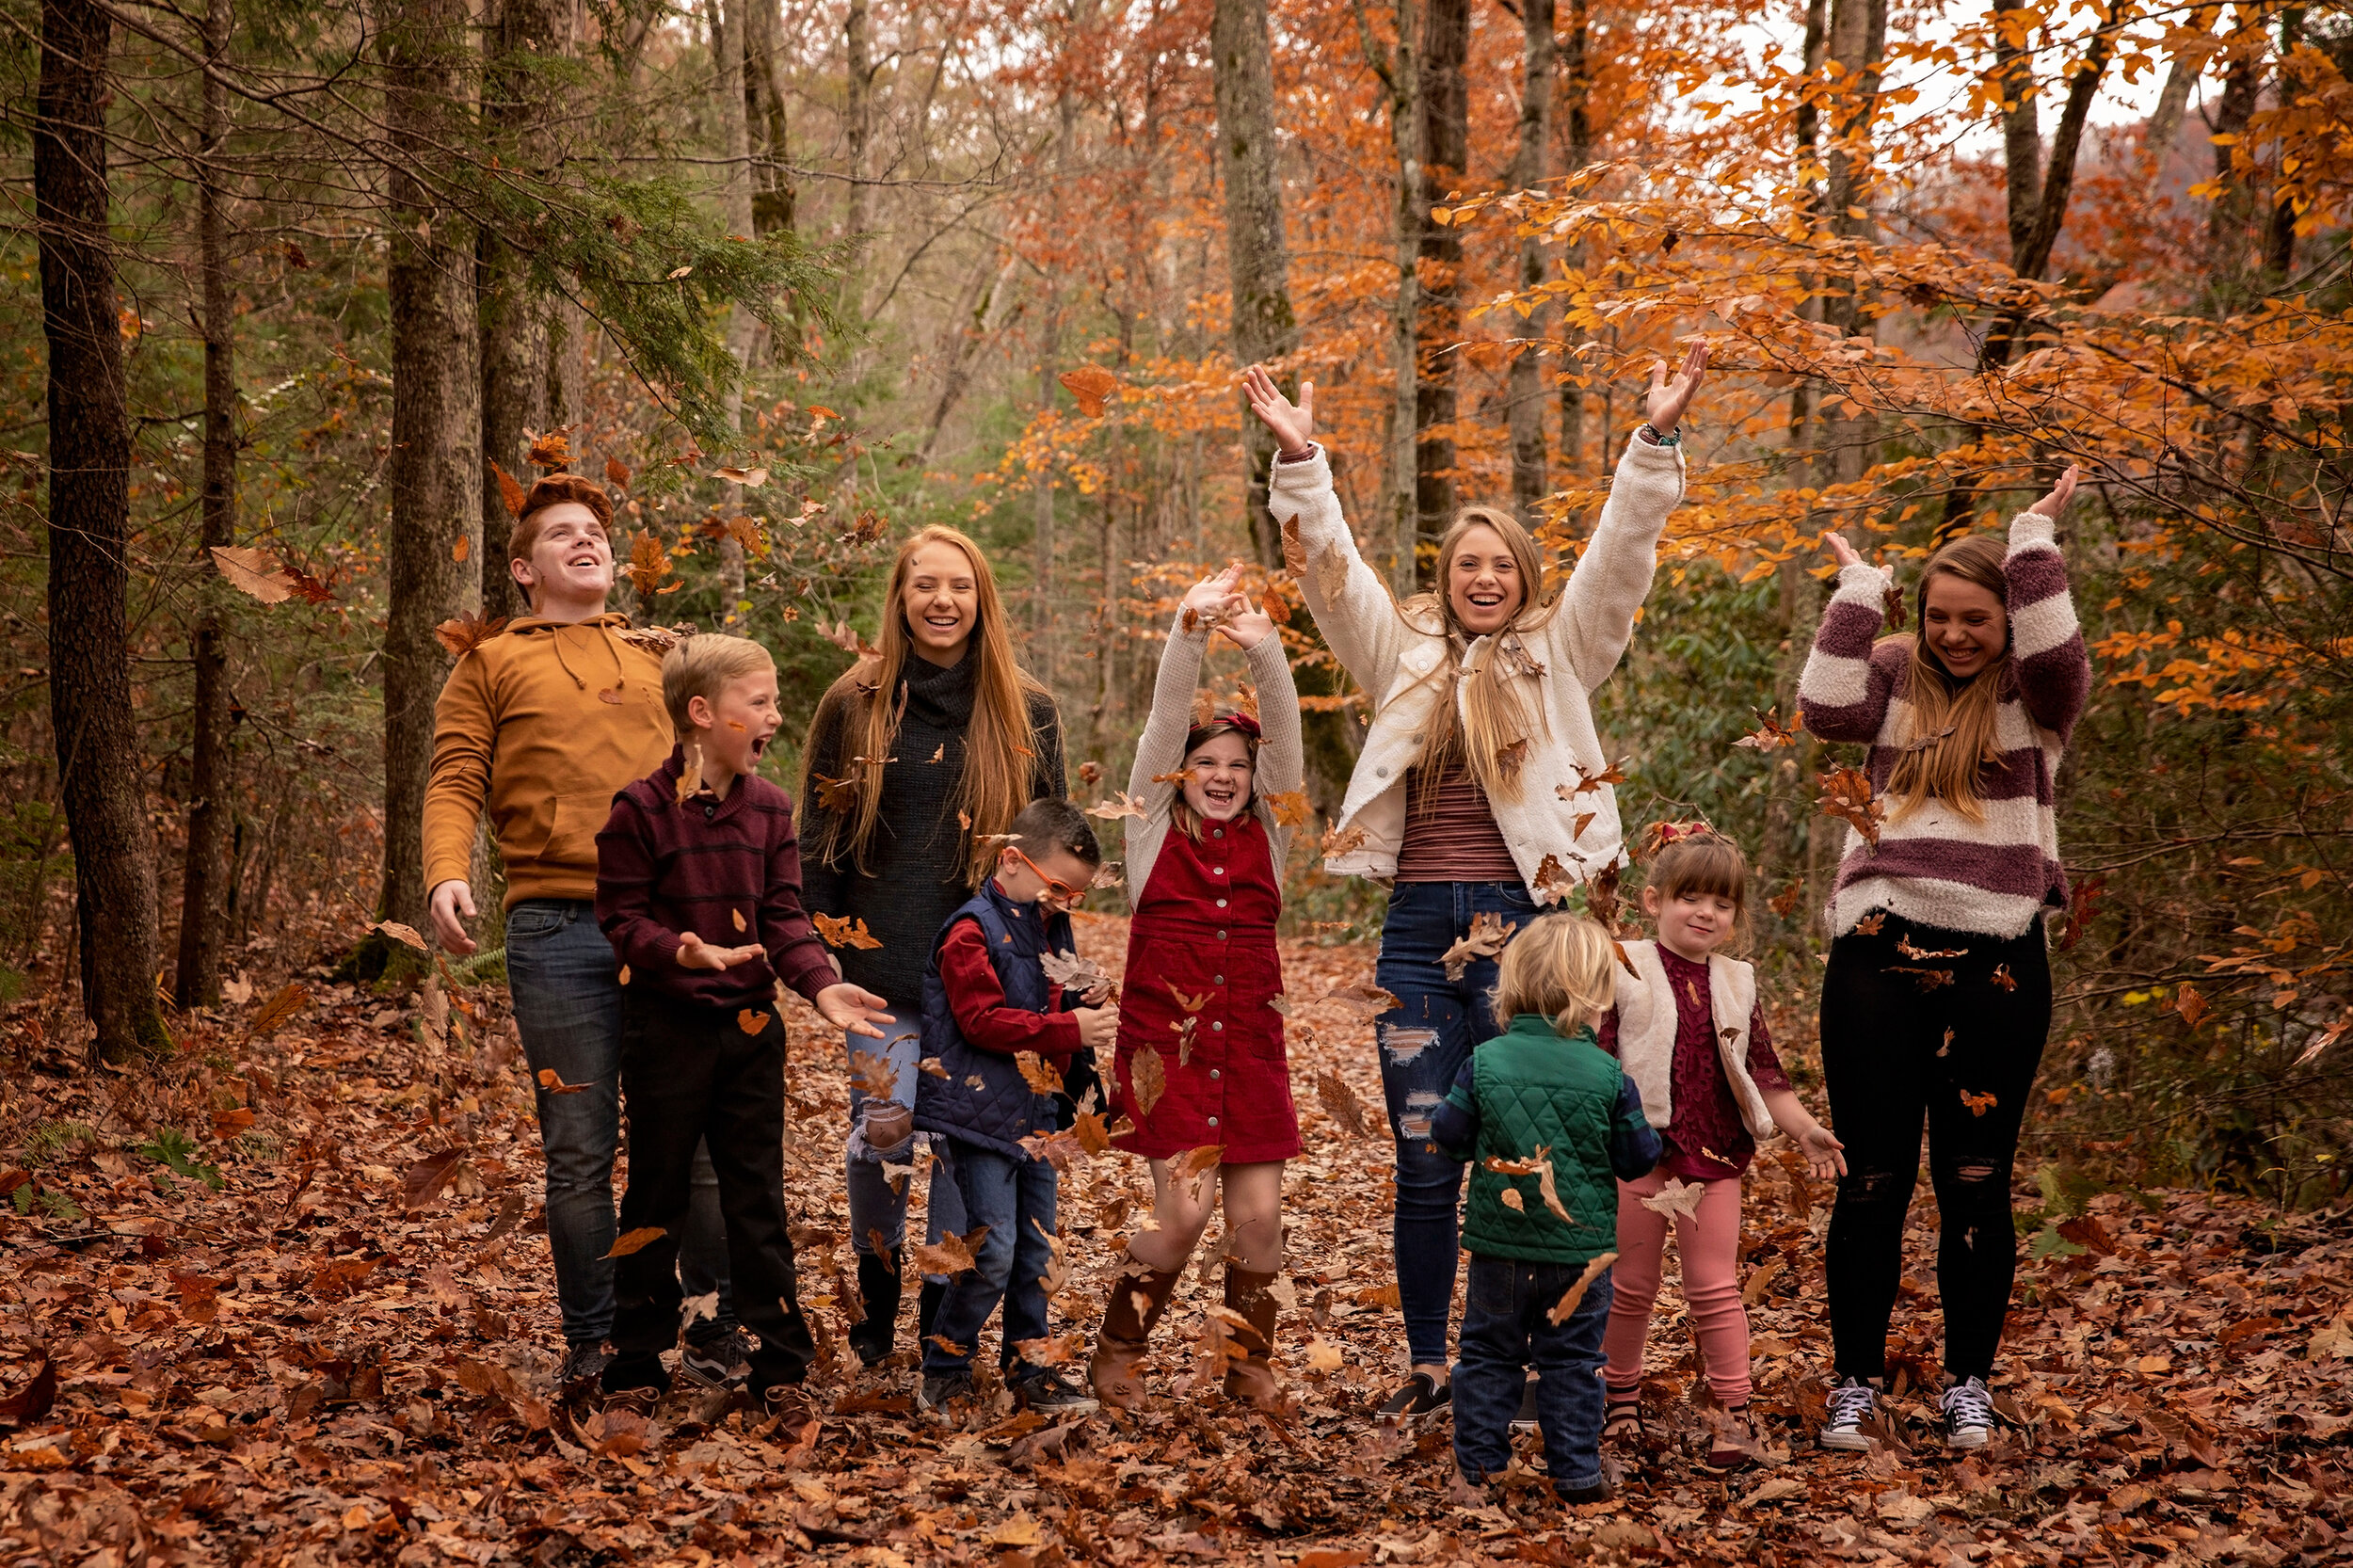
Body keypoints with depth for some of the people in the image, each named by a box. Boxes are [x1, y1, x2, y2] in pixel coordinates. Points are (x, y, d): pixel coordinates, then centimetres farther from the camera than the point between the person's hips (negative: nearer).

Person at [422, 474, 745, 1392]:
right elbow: (456, 782, 3)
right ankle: (592, 1343, 11)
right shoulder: (492, 666, 14)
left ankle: (719, 1330, 13)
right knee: (579, 1152, 1)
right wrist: (447, 872, -16)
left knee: (702, 1135, 2)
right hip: (557, 929, -2)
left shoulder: (665, 657, 21)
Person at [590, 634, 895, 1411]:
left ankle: (780, 1357, 16)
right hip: (668, 1025, -4)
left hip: (752, 1025, 4)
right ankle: (637, 1362, 17)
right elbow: (622, 917, -9)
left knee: (758, 1194, 9)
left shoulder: (770, 808, 5)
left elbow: (784, 915, 3)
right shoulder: (642, 808, -10)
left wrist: (820, 982, -14)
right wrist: (686, 952, -27)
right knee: (656, 1194, 6)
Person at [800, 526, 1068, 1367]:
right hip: (883, 964, -1)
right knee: (885, 1130, -9)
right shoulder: (856, 705, 4)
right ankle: (876, 1289, 15)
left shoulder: (1026, 712, 7)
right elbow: (819, 840, 6)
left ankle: (944, 1319, 15)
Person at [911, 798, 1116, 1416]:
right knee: (993, 1248, -11)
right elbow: (984, 1020, -22)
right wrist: (1069, 1028, -25)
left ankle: (1027, 1366, 21)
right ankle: (943, 1370, 4)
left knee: (1036, 1248, 11)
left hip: (1036, 1113, 8)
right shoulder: (972, 931, -14)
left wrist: (1087, 1003, 3)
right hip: (978, 1112, -8)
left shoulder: (1054, 929, 14)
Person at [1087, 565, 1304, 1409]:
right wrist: (1189, 631, -20)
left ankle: (1250, 1365, 19)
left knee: (1258, 1212, 0)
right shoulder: (1155, 826, 5)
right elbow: (1165, 722, -7)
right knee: (1183, 1211, -8)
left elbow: (1284, 736, -4)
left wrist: (1263, 648, -19)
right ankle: (1114, 1355, 11)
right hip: (1166, 1039, -3)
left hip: (1250, 1044, 3)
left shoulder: (1268, 832, 9)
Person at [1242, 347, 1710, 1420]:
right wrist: (1300, 460, -7)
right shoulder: (1404, 656, 13)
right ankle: (1425, 1365, 17)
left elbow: (1619, 556, -1)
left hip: (1521, 928, -2)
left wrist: (1656, 438, -11)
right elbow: (1331, 569, 4)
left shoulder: (1559, 657, 8)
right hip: (1418, 930, 2)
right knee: (1423, 1165, 6)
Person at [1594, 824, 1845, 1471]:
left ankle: (1736, 1416, 6)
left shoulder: (1737, 985, 7)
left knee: (1715, 1287, 1)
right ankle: (1622, 1397, 27)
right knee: (1632, 1284, 9)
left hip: (1715, 1156, 2)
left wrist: (1806, 1129, 2)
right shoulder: (1626, 971, -6)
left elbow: (1763, 1073, 11)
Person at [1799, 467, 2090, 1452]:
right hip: (1879, 954, 1)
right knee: (1872, 1181, 3)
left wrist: (2036, 541, -8)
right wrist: (1858, 590, 0)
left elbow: (2058, 657, -15)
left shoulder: (2037, 694, 7)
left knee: (1974, 1185, 5)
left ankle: (1968, 1386, 19)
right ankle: (1857, 1382, 13)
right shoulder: (1896, 676, 12)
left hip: (1996, 963, -1)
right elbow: (1827, 708, -6)